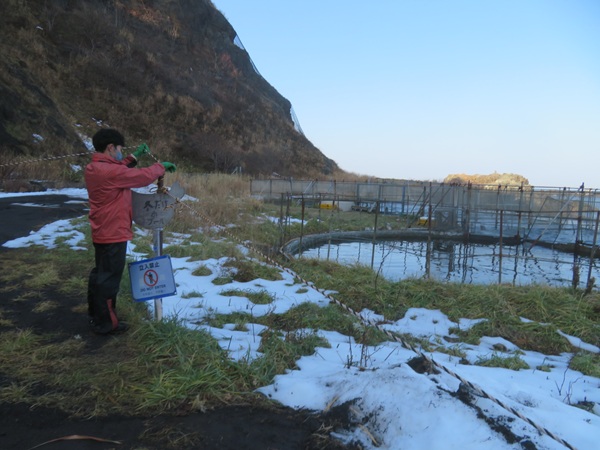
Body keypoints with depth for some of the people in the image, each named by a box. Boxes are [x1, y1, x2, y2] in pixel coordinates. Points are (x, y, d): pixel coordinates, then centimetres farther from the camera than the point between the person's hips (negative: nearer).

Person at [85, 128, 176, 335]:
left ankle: (95, 315, 35)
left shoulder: (93, 168, 6)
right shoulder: (109, 171, -24)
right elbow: (143, 177, -20)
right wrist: (161, 167, -4)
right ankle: (105, 323, 13)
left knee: (100, 274, 21)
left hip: (102, 232, 10)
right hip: (114, 234, -10)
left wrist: (135, 156, 16)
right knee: (109, 278, 1)